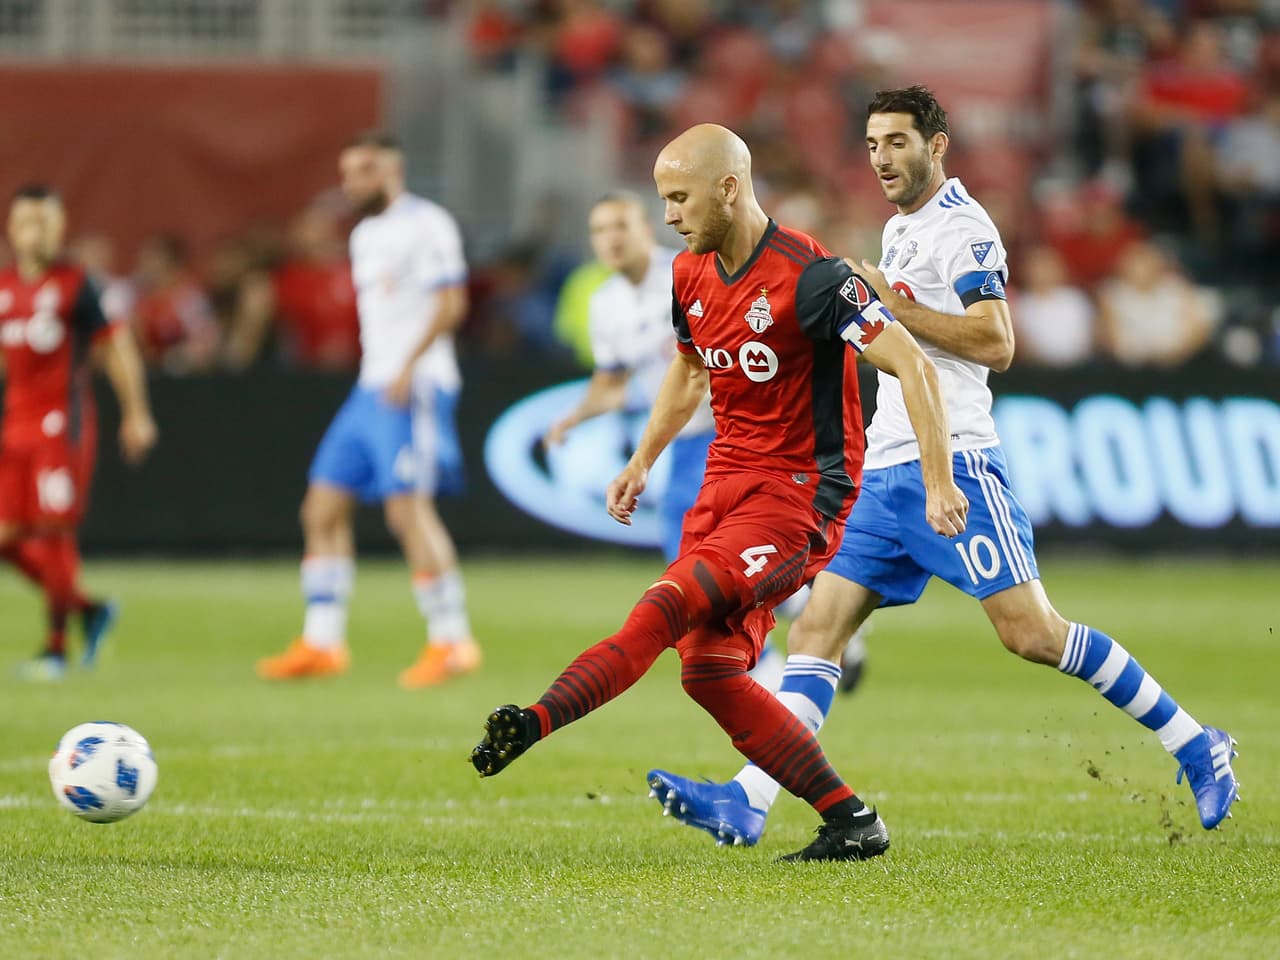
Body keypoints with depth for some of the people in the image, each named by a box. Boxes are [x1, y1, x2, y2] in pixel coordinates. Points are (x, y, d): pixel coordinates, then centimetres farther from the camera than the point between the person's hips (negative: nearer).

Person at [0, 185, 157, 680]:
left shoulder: (77, 285, -3)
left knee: (53, 531, -10)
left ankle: (57, 646, -3)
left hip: (62, 423, -6)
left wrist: (136, 413, -3)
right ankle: (90, 610, 19)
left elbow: (117, 347, -1)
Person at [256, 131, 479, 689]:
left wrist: (408, 367, -22)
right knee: (323, 507, 5)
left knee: (408, 506, -15)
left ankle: (451, 640, -9)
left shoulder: (424, 224, -7)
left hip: (411, 387, -9)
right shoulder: (365, 235, 20)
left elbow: (450, 302, -15)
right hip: (369, 389, 10)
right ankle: (322, 643, 8)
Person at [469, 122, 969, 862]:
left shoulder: (807, 276, -18)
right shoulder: (691, 275, 7)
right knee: (710, 671, -3)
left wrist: (940, 483, -25)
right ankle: (851, 822, 2)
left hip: (799, 494, -8)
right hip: (727, 482, 8)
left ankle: (536, 723, -40)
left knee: (671, 602, -26)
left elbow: (913, 367, -20)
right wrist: (643, 462, 24)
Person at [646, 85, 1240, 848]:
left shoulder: (962, 226, -7)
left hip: (950, 462, -9)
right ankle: (747, 804, -11)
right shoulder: (899, 231, 21)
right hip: (888, 468, 9)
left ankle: (1194, 745, -2)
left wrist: (891, 304, -15)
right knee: (817, 628, -3)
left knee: (1030, 631, -13)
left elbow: (996, 343, -17)